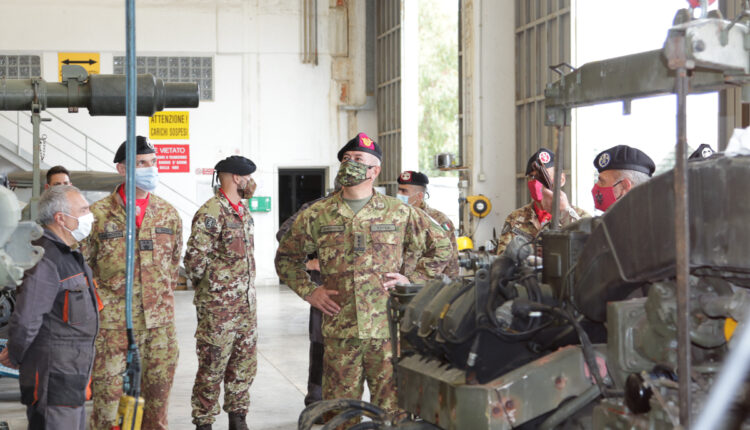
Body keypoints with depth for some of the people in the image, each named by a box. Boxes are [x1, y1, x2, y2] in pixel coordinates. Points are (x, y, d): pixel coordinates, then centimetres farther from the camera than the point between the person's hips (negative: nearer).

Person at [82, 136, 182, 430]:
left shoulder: (168, 213, 7)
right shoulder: (99, 214, -4)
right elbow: (80, 267, 2)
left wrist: (164, 302, 14)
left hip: (160, 322, 3)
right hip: (113, 322, -3)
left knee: (158, 392, 10)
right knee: (107, 394, -1)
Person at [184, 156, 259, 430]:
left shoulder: (243, 210, 13)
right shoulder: (210, 213, -15)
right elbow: (195, 259, -16)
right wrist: (208, 285, -1)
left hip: (246, 305, 8)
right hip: (219, 306, -8)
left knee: (244, 366, 13)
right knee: (212, 369, -1)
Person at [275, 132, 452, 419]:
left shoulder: (400, 213, 5)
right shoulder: (317, 216, 7)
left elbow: (440, 247, 14)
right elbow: (287, 258, 18)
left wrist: (412, 280, 4)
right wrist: (309, 292, 7)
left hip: (388, 330, -1)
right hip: (339, 329, 1)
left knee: (392, 409, 1)